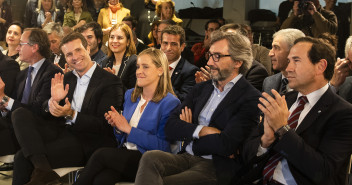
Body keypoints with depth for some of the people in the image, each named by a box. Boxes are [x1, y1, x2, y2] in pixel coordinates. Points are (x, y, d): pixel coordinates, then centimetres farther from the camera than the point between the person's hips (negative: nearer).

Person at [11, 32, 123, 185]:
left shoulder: (110, 82, -7)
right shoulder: (67, 78, 16)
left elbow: (104, 125, -13)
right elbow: (45, 109, 13)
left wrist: (71, 115, -25)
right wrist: (53, 101, -12)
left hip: (85, 143, -7)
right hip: (61, 131, 7)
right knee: (20, 114, -18)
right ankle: (43, 170, -30)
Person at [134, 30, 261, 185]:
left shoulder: (250, 99, -5)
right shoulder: (201, 88, 17)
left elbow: (226, 145, -17)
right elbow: (170, 128, 7)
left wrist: (188, 133, -1)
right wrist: (202, 130, -11)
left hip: (216, 168, -6)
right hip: (186, 158, 6)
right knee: (150, 158, -25)